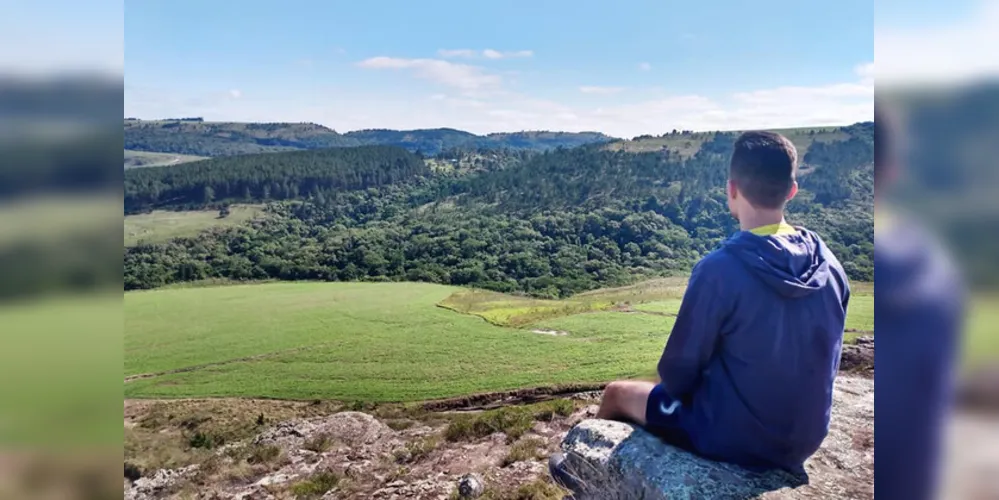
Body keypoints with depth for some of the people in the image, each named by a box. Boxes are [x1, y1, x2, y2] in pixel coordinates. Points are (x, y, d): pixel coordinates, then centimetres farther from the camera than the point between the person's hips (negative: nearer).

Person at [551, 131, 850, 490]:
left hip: (733, 438, -6)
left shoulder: (719, 269, -26)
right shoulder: (831, 267, -7)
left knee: (617, 393, 17)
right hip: (804, 439, 6)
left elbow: (679, 370, -16)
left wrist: (677, 384, 6)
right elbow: (823, 363, 6)